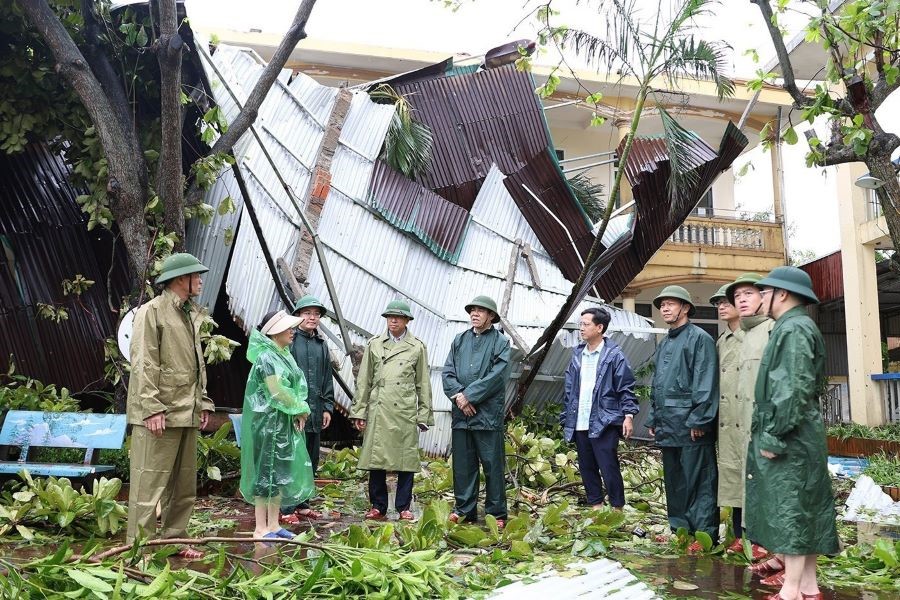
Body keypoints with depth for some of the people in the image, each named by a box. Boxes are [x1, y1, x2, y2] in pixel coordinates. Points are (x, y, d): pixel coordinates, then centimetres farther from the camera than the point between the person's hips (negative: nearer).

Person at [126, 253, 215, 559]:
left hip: (188, 413, 8)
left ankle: (175, 539, 24)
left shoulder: (192, 315, 17)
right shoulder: (152, 311, -7)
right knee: (150, 481, -3)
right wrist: (152, 408, -19)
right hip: (160, 414, -8)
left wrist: (203, 403, 14)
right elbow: (144, 364, -13)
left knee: (185, 483, 13)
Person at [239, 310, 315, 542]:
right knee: (267, 471, -3)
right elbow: (278, 393, -20)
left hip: (286, 425, 9)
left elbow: (296, 387, 13)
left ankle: (273, 524, 21)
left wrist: (299, 412, -2)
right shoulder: (267, 358, -15)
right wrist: (300, 410, -8)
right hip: (268, 424, -9)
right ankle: (261, 528, 5)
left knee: (281, 472, 12)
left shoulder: (284, 356, 13)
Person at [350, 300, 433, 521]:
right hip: (378, 410, 1)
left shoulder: (417, 347, 8)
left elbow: (423, 384, 9)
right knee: (376, 459, 2)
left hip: (406, 411, -1)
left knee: (406, 460, 1)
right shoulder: (374, 345, 11)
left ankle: (404, 507, 12)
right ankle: (378, 507, 14)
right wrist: (359, 411, 6)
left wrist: (424, 415, 5)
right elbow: (364, 381, 11)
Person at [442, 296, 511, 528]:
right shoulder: (459, 340, 13)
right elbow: (447, 373, 7)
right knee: (463, 464, 11)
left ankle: (496, 513, 13)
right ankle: (464, 509, 23)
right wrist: (458, 396, -9)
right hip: (461, 414, 4)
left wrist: (469, 395, -13)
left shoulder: (501, 342, -1)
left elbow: (496, 377, -11)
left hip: (488, 415, -4)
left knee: (493, 465, 2)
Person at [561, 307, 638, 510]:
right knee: (586, 468, 12)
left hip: (604, 423, -6)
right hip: (579, 424, 6)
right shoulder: (577, 354, 12)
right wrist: (566, 418, 12)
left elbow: (626, 387, -6)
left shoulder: (614, 354, -5)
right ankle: (595, 506, 25)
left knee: (609, 468, -3)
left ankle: (617, 509, 10)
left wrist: (628, 415, -13)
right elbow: (569, 389, 14)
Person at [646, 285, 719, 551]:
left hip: (691, 427, -8)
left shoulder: (700, 338, -7)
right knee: (673, 481, 15)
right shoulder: (663, 344, 18)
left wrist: (698, 420, -19)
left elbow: (706, 384, -14)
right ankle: (679, 529, 25)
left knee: (698, 482, -3)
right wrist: (653, 419, 17)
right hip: (667, 426, 8)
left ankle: (705, 536, 4)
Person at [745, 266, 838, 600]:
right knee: (802, 510, 13)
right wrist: (771, 434, 20)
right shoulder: (792, 327, 16)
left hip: (789, 439, -10)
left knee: (790, 510, -5)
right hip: (792, 438, 10)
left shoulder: (793, 328, -15)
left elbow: (793, 390, -22)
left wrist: (772, 436, -21)